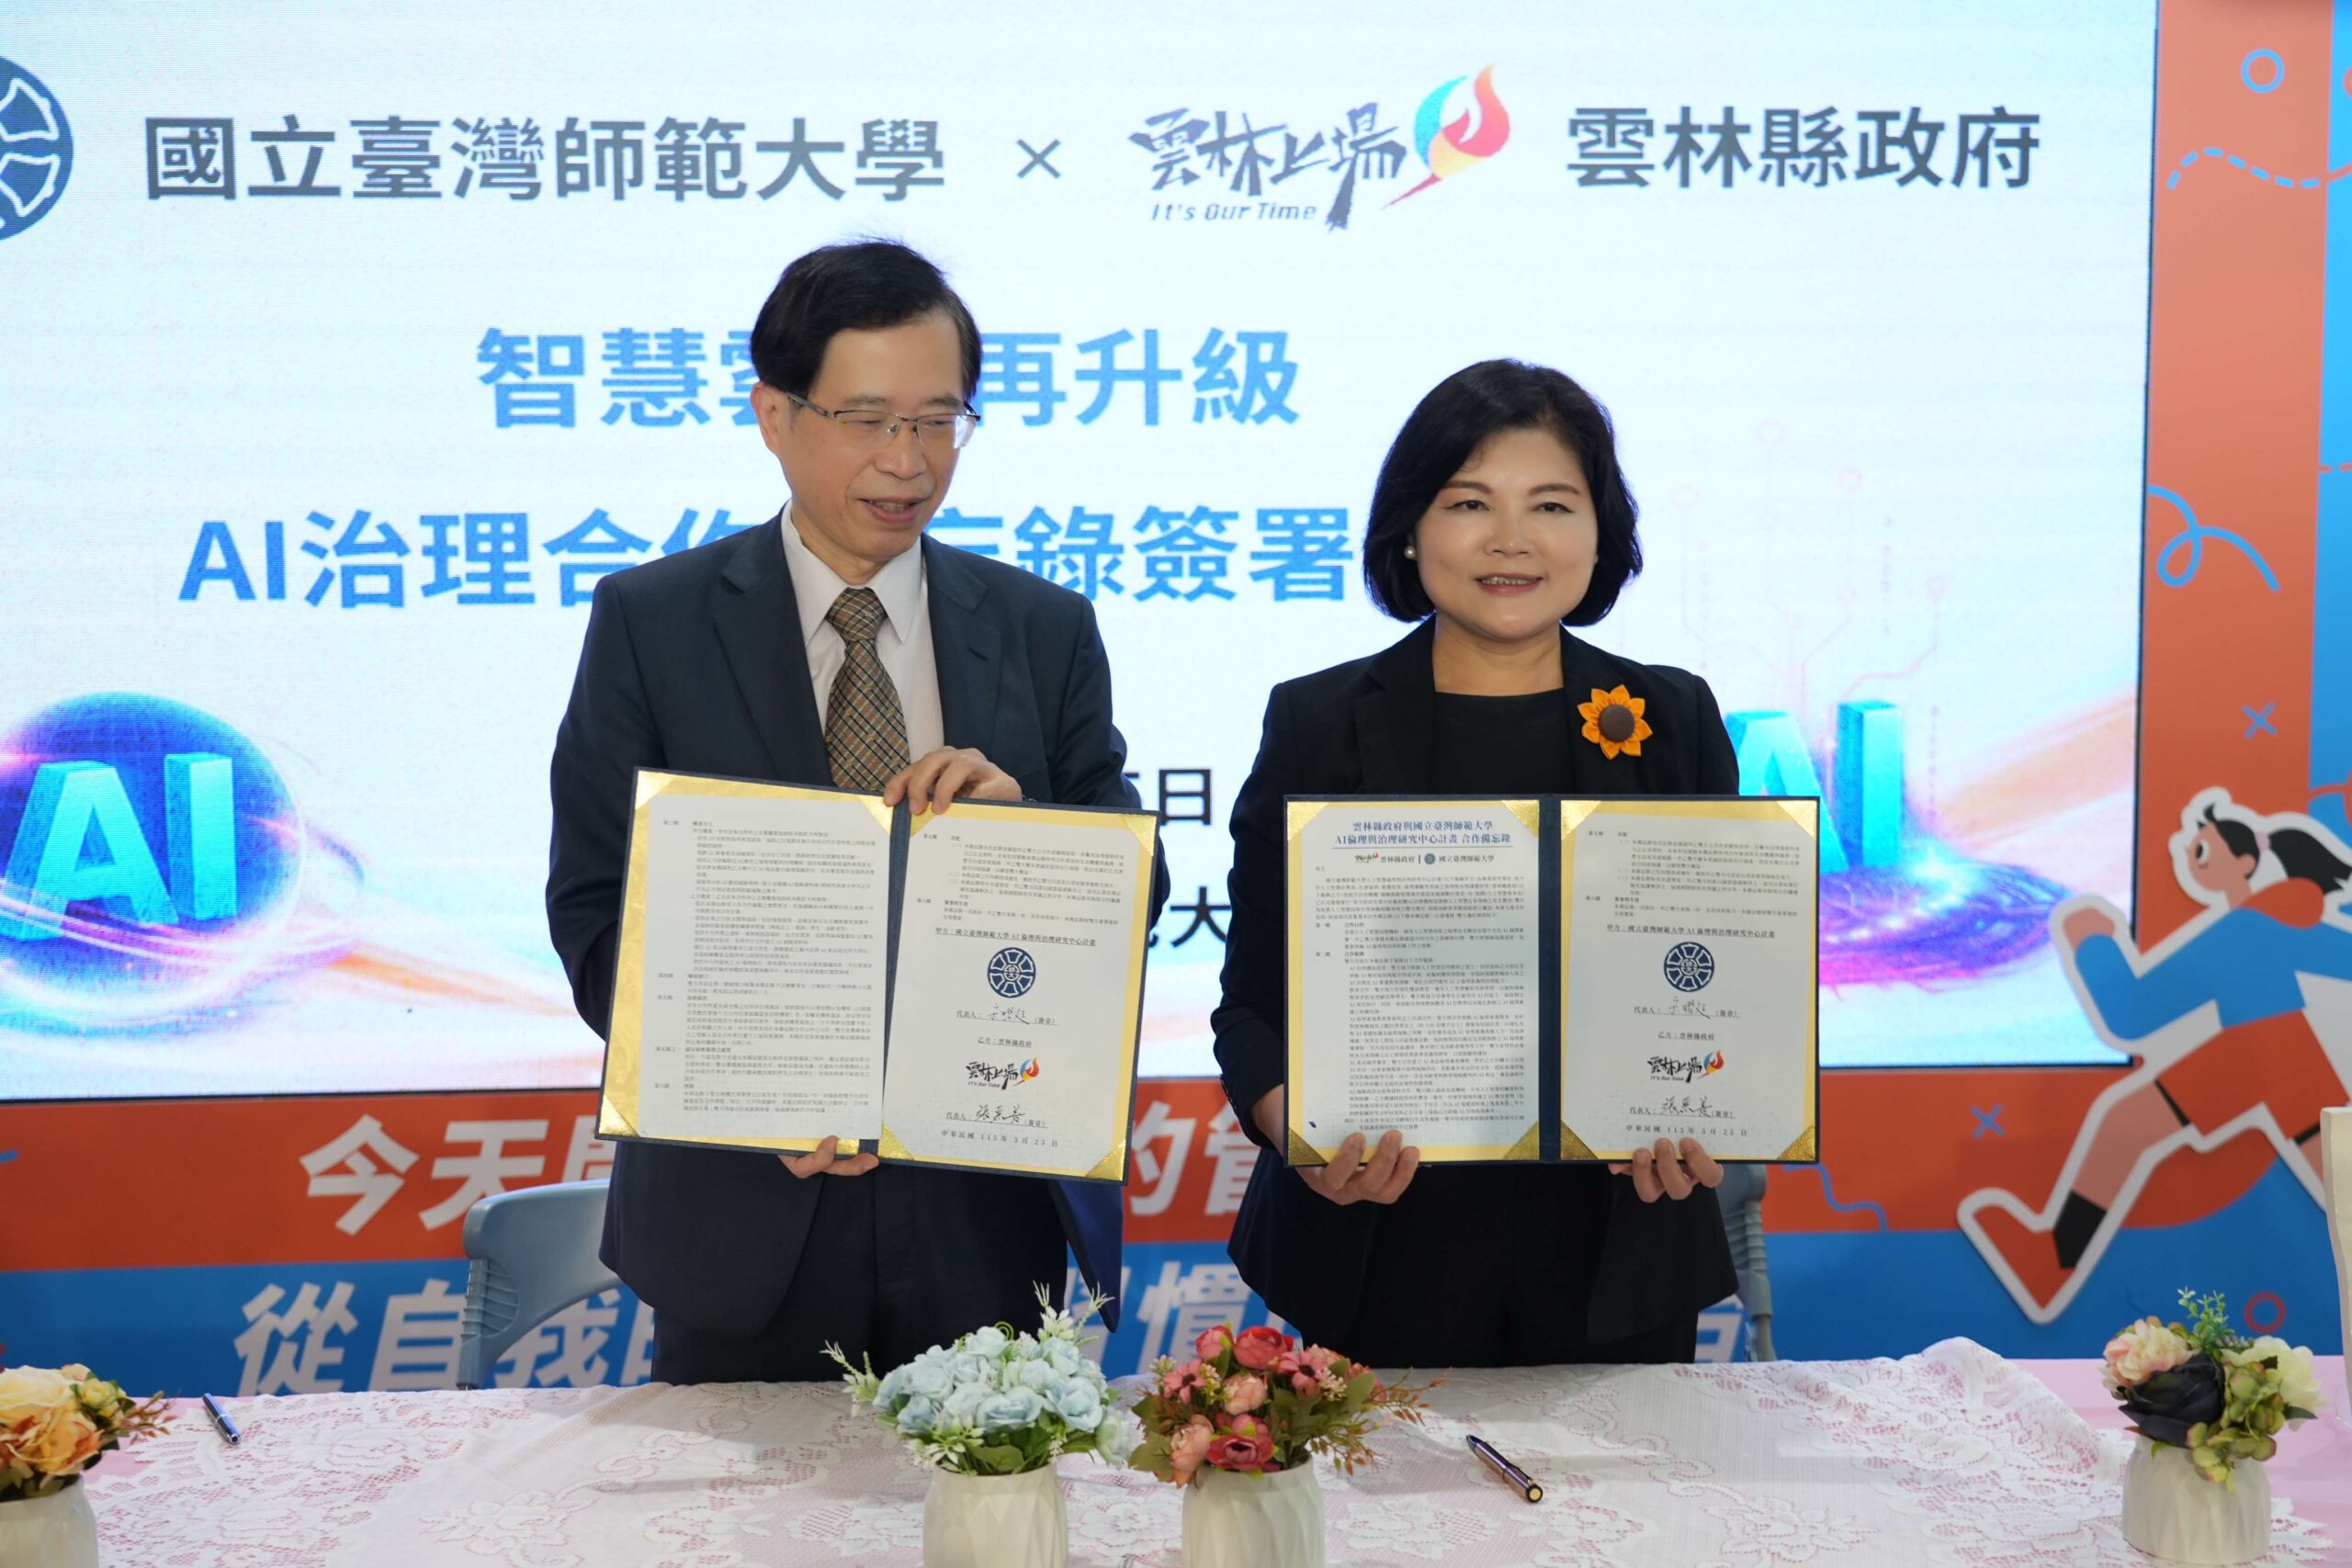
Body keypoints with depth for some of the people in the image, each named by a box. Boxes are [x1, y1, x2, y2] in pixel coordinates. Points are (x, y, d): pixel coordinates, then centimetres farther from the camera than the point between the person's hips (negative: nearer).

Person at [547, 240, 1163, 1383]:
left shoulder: (1046, 631, 5)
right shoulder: (649, 622, 0)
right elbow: (595, 908, -3)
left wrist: (1019, 821, -16)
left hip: (986, 1214, 2)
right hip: (743, 1215, -1)